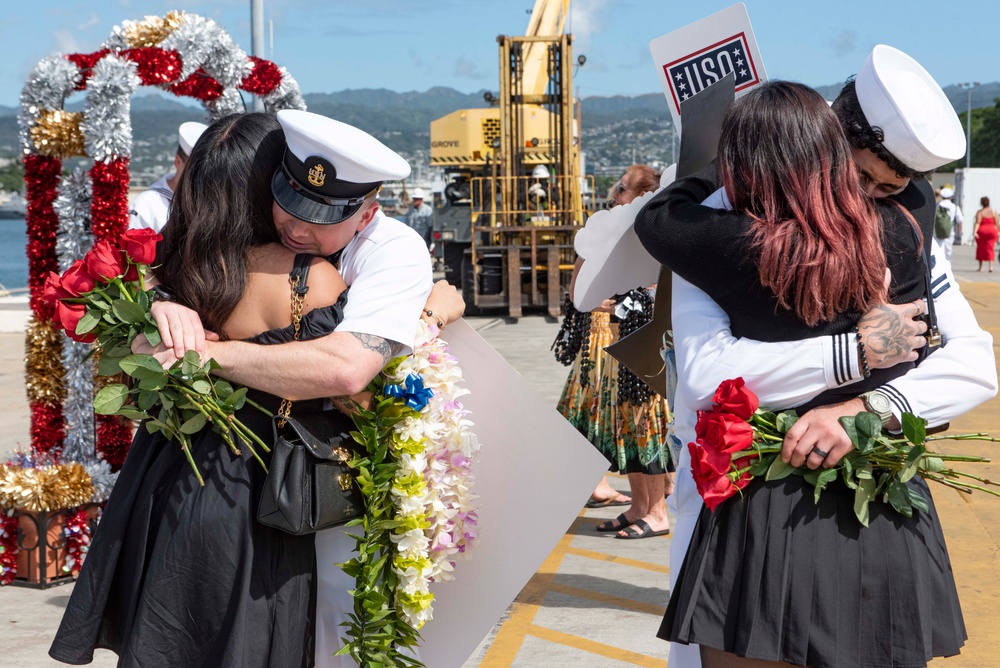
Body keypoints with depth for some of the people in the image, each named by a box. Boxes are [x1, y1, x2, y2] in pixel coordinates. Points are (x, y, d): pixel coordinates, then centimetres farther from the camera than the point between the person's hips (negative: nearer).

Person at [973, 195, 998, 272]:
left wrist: (974, 232, -22)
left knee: (981, 249, 12)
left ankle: (980, 267, 19)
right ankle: (991, 266, -13)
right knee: (990, 249, 3)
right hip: (992, 231, 2)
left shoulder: (980, 212, -6)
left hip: (982, 231, -2)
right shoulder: (993, 211, 2)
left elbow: (977, 223, -16)